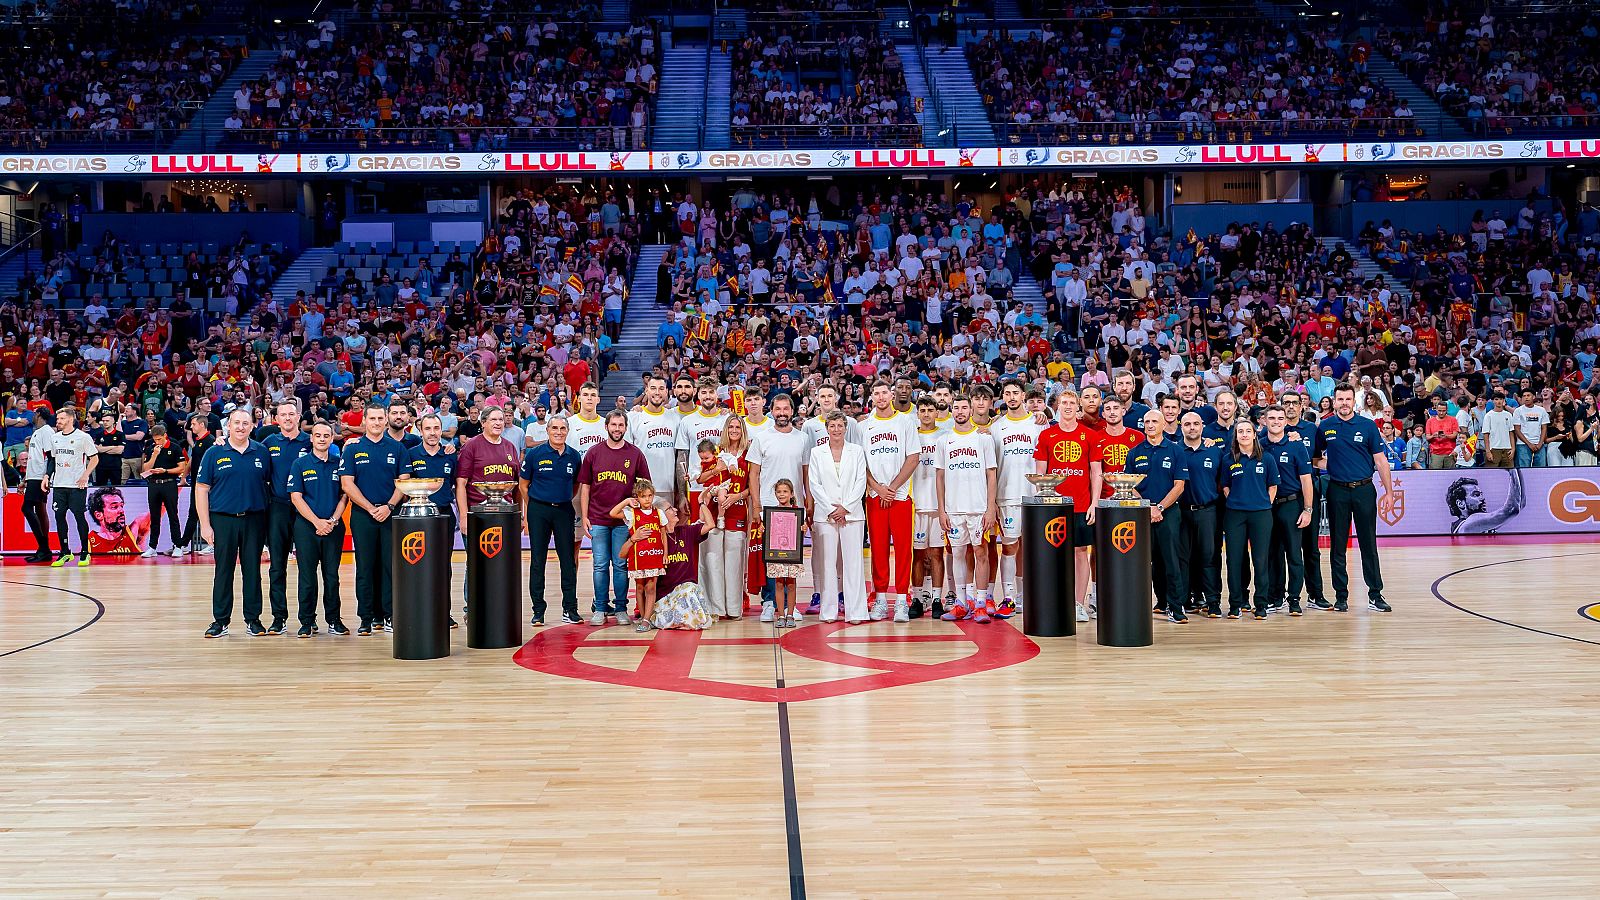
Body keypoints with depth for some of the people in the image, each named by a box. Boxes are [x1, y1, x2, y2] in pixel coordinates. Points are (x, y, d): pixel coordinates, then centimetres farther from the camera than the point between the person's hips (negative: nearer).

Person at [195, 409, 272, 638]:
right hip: (223, 520, -1)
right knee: (223, 571, 3)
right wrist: (205, 525, -5)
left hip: (254, 520, 1)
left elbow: (270, 484, 10)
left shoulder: (261, 452, 6)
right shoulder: (215, 454, 1)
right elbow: (201, 489, 1)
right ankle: (220, 620, 10)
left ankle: (253, 619, 14)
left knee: (252, 570, 6)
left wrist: (269, 518, 2)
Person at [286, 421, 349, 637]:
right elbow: (296, 497, -3)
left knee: (332, 575, 4)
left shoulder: (339, 464, 8)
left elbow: (345, 495, 7)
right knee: (307, 576, 0)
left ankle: (334, 620, 11)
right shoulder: (300, 464, 2)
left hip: (334, 527, 2)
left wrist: (333, 520, -8)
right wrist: (317, 522, -11)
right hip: (306, 526, -1)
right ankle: (307, 622, 6)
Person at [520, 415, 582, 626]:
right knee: (538, 561, 2)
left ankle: (570, 609, 9)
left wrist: (565, 498, 8)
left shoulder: (574, 456, 6)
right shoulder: (534, 454, -1)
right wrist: (526, 514, 1)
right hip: (538, 509, -2)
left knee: (568, 560, 2)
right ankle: (538, 610, 9)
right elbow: (523, 485, 4)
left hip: (564, 510, 2)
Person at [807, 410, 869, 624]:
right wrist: (831, 510, -7)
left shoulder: (857, 451, 9)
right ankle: (829, 611, 4)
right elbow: (814, 484, 3)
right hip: (825, 515, 0)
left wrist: (846, 508, -8)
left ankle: (855, 611, -4)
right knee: (828, 562, 0)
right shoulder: (817, 452, 9)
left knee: (853, 561, -4)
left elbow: (861, 482, 2)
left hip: (852, 514, 0)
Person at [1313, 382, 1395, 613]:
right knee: (1337, 546, 4)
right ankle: (1341, 596, 11)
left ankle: (1375, 594, 7)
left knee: (1368, 544, 1)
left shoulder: (1368, 426, 1)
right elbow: (1316, 456, 14)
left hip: (1364, 490, -1)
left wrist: (1389, 492, -1)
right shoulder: (1325, 427, 4)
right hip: (1337, 491, 1)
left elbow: (1380, 460, 2)